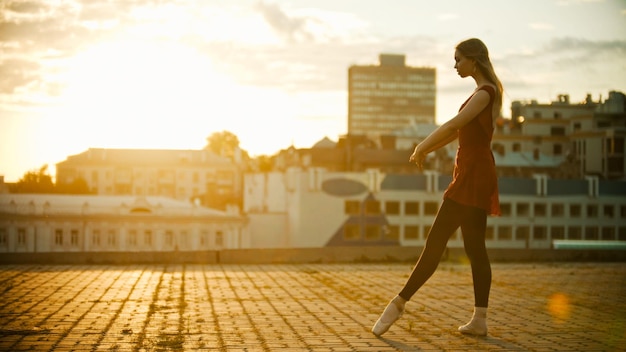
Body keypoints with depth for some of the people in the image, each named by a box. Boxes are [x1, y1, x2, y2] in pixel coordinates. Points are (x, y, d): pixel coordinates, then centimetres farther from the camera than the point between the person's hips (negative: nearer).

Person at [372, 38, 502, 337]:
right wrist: (425, 150, 15)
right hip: (473, 176, 10)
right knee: (475, 248, 7)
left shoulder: (485, 92, -12)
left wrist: (422, 147, -13)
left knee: (435, 243, -9)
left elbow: (454, 124, -22)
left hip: (472, 177, -10)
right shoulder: (484, 93, 19)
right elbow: (457, 131, 24)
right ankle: (479, 319, 7)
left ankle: (398, 304, -7)